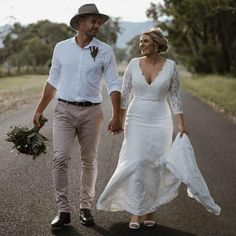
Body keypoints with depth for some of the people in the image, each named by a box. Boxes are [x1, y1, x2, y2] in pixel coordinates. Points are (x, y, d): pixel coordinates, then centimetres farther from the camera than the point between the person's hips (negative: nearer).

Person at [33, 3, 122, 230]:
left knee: (89, 161, 7)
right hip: (64, 110, 0)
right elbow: (53, 81, 13)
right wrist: (40, 110, 14)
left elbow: (113, 85, -2)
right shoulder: (61, 48, 5)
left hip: (91, 112, 0)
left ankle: (85, 207, 20)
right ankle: (63, 210, -2)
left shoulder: (105, 51, 0)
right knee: (59, 158, -10)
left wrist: (116, 116, -12)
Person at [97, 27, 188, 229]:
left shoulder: (170, 66, -3)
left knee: (155, 166, 3)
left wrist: (181, 125, -4)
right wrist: (119, 120, -4)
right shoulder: (134, 64, 0)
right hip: (136, 120, 0)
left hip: (160, 122, 0)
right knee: (135, 165, -8)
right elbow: (124, 94, 3)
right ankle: (135, 213, -4)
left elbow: (175, 97, 1)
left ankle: (150, 209, 21)